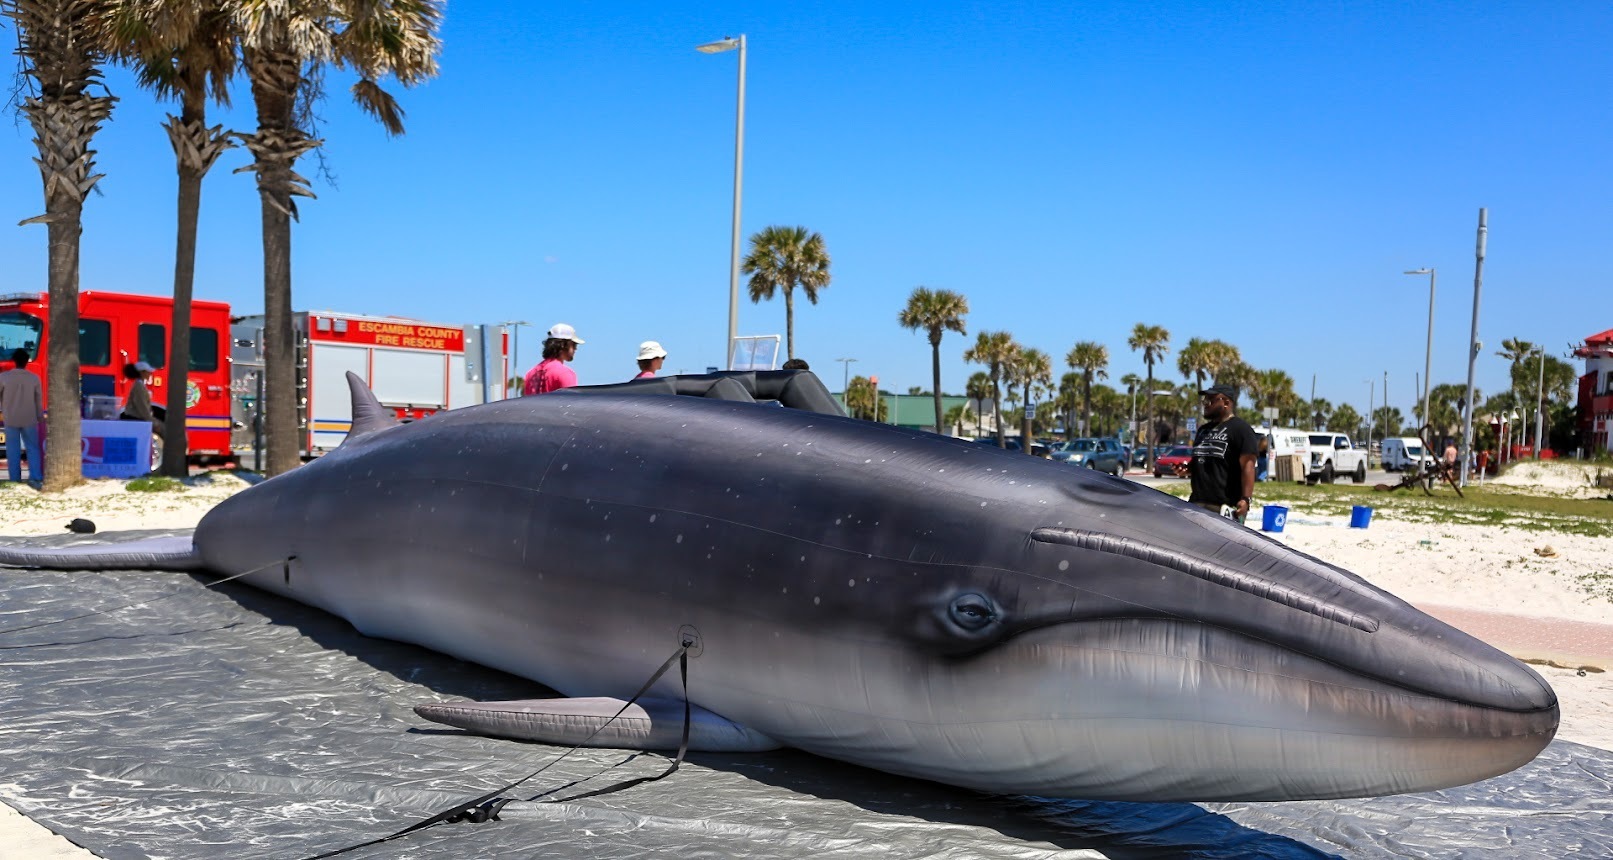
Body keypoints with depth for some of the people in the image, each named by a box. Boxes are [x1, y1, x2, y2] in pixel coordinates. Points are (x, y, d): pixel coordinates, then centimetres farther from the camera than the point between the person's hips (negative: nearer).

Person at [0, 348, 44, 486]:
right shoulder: (34, 378, -6)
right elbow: (39, 400, 2)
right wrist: (39, 417, 15)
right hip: (29, 419, 0)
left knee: (13, 450, 7)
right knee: (33, 448, 7)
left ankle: (15, 480, 8)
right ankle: (34, 477, -4)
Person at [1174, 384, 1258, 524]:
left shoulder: (1240, 428, -3)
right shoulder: (1204, 429, 23)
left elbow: (1247, 465, -12)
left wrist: (1246, 499, -22)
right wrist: (1187, 469, 9)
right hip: (1197, 503, 8)